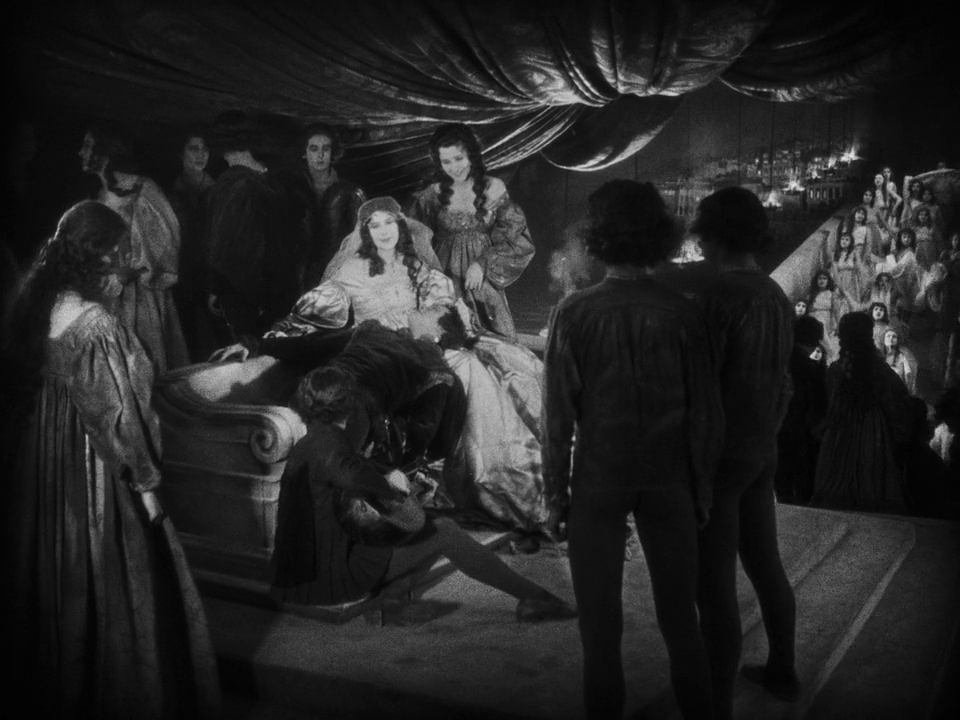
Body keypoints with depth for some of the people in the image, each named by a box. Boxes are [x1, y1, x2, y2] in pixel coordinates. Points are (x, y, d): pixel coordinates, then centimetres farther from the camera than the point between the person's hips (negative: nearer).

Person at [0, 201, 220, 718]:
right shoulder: (97, 327, -25)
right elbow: (115, 416, -21)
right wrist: (144, 483, -10)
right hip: (91, 471, -8)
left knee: (55, 573, 22)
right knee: (105, 584, 9)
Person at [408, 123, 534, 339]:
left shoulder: (493, 189, -2)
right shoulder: (433, 195, -1)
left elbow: (517, 238, -1)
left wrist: (483, 264, -9)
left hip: (484, 282, 0)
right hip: (446, 281, 0)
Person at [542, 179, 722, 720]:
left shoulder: (576, 313, -12)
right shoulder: (682, 313, -8)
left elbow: (559, 411, -10)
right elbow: (705, 412, -4)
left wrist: (556, 491, 1)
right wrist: (701, 487, 8)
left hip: (597, 479, -1)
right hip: (668, 479, 2)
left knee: (601, 621, 11)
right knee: (680, 616, 16)